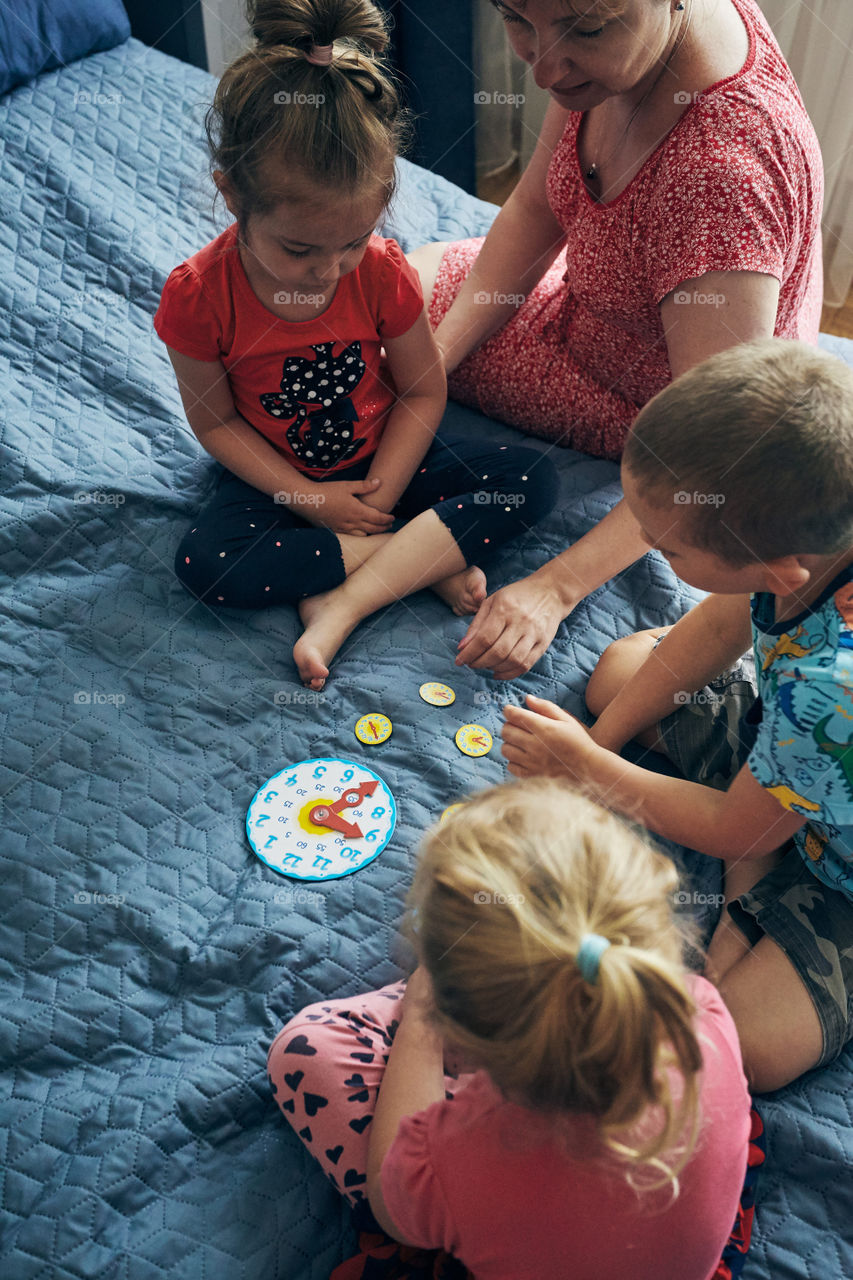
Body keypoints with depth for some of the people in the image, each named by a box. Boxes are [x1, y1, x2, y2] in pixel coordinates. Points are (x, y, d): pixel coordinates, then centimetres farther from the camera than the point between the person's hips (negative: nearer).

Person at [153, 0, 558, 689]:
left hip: (383, 457, 1)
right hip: (278, 476, -1)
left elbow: (424, 393, -7)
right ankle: (425, 556, -22)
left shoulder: (384, 271, -16)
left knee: (534, 479, -19)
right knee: (204, 562, -30)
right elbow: (215, 421, -10)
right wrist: (308, 499, -17)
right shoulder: (197, 295, -20)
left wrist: (378, 495, -16)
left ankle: (340, 604, -26)